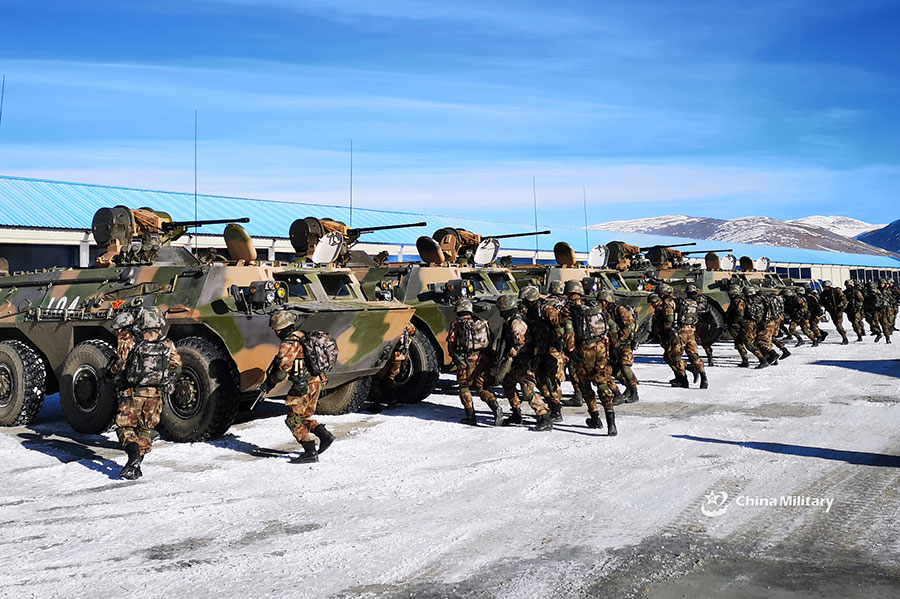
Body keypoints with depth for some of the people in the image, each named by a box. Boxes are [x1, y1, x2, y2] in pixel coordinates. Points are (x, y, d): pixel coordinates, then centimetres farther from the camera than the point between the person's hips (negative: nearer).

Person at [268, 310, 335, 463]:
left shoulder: (288, 344, -17)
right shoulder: (302, 336, 12)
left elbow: (281, 372, -20)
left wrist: (272, 381, 0)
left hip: (304, 386, -9)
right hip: (316, 382, 9)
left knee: (294, 420, 1)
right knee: (304, 417, 22)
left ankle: (311, 453, -2)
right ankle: (325, 435, 11)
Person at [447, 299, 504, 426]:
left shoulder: (456, 324, 3)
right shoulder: (482, 323, 14)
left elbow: (451, 343, -2)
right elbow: (490, 342, 12)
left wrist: (454, 357, 8)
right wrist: (489, 359, 17)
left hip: (467, 359, -4)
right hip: (483, 358, 4)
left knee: (464, 388, 11)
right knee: (482, 387, 11)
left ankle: (470, 416, 6)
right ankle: (495, 407, -13)